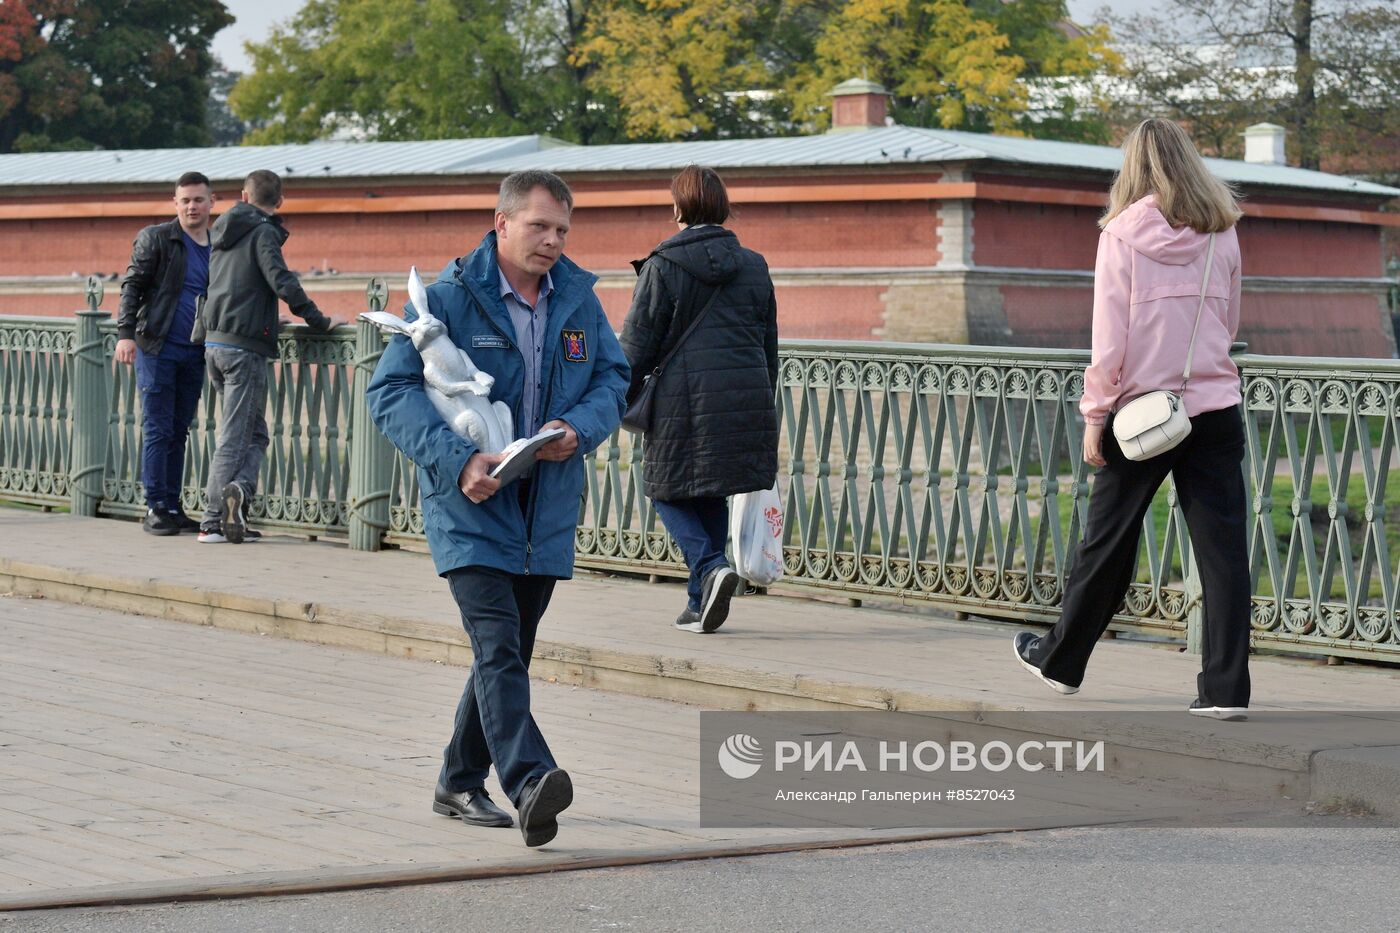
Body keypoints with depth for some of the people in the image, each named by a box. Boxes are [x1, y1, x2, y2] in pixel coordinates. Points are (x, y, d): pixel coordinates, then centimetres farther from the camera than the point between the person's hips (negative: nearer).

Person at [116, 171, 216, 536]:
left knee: (179, 432, 8)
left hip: (194, 353, 5)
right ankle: (155, 508, -1)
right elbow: (131, 286, -5)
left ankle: (173, 506, 13)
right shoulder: (155, 238, -1)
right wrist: (126, 333, -15)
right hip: (157, 347, -5)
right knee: (157, 430, -5)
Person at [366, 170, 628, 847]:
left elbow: (613, 378, 13)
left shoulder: (577, 297, 6)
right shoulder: (449, 297, -10)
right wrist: (457, 459, -24)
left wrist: (579, 428, -9)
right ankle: (530, 784, -33)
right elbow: (392, 390, -13)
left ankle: (460, 784, 28)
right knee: (497, 644, -20)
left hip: (546, 508, 6)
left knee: (508, 651, 14)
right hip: (470, 507, -6)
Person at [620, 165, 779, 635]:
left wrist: (623, 400, 8)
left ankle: (711, 567, -16)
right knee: (712, 495, 15)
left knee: (671, 491, 8)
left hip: (682, 400, -4)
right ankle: (700, 603, 14)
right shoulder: (753, 266, 11)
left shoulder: (662, 266, -4)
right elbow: (769, 345, 16)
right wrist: (763, 410, 24)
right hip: (745, 398, 4)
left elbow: (637, 344, -3)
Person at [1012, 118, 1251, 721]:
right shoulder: (1222, 234, 4)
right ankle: (1226, 688, -3)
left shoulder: (1123, 235, -6)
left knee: (1107, 540, 11)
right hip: (1215, 406, 2)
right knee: (1222, 545, 1)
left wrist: (1095, 415, -3)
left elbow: (1109, 336, -8)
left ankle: (1062, 660, 28)